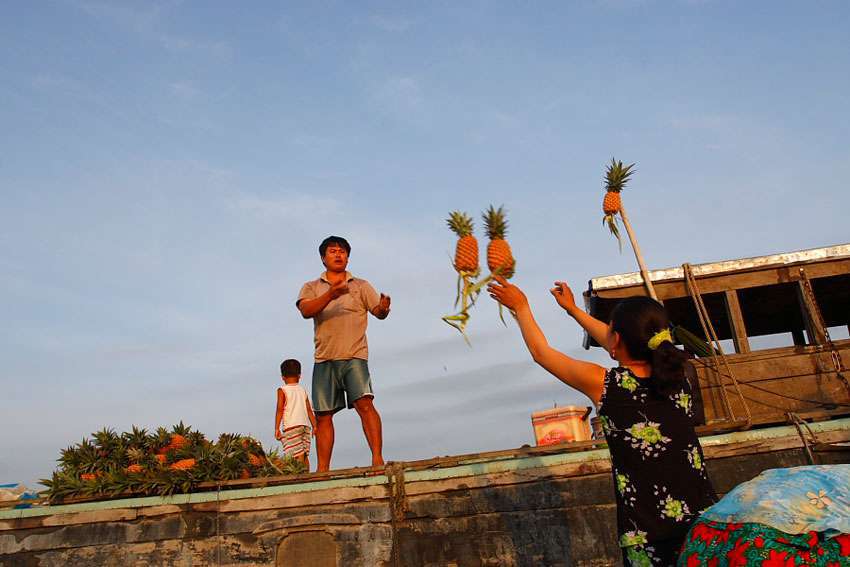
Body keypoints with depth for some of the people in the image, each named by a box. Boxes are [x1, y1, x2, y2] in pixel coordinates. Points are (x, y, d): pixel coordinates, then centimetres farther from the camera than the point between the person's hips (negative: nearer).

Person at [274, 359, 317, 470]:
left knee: (298, 454, -9)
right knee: (304, 454, 10)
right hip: (306, 425, 5)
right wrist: (314, 426, 15)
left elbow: (280, 410, -6)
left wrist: (277, 428, -5)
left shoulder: (282, 390, 2)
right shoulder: (303, 390, 14)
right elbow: (309, 410, 12)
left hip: (291, 426, -5)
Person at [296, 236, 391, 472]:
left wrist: (384, 308, -22)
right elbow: (306, 311, -6)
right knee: (323, 415, 2)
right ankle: (322, 469, 9)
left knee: (364, 403, -18)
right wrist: (330, 295, -23)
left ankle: (377, 458, -18)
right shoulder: (311, 288, 14)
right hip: (324, 359, 2)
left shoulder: (361, 286, 14)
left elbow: (378, 312, 3)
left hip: (354, 356, -1)